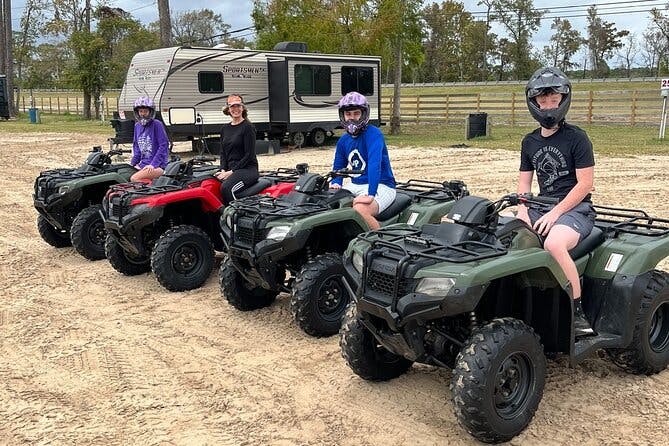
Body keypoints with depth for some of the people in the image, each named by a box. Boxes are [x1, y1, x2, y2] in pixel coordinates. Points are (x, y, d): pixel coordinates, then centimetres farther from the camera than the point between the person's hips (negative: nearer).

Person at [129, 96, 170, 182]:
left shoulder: (157, 125, -7)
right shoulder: (137, 126, 14)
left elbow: (164, 146, -12)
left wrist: (153, 165, -17)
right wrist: (133, 163, 11)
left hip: (157, 166, -7)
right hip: (142, 165, 7)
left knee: (134, 178, -25)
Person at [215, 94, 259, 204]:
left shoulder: (248, 127, -5)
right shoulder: (225, 129, 16)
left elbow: (249, 154, -10)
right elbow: (223, 152, 16)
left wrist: (232, 171, -14)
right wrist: (223, 170, -3)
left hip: (248, 169, -6)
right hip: (230, 169, 6)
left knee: (226, 188, -33)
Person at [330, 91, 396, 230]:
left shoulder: (373, 134, -14)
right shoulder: (343, 141, 10)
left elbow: (375, 164, -27)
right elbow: (338, 167, 16)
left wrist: (370, 194, -39)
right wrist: (335, 184, -8)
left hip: (380, 186, -7)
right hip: (355, 185, 8)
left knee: (360, 210, -35)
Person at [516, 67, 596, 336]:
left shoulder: (576, 138, -5)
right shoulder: (530, 142, 13)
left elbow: (584, 184, -10)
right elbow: (524, 182, 14)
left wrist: (554, 213, -17)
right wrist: (523, 213, -5)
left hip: (575, 208, -6)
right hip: (542, 205, 6)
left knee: (553, 244, -36)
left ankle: (578, 315, -25)